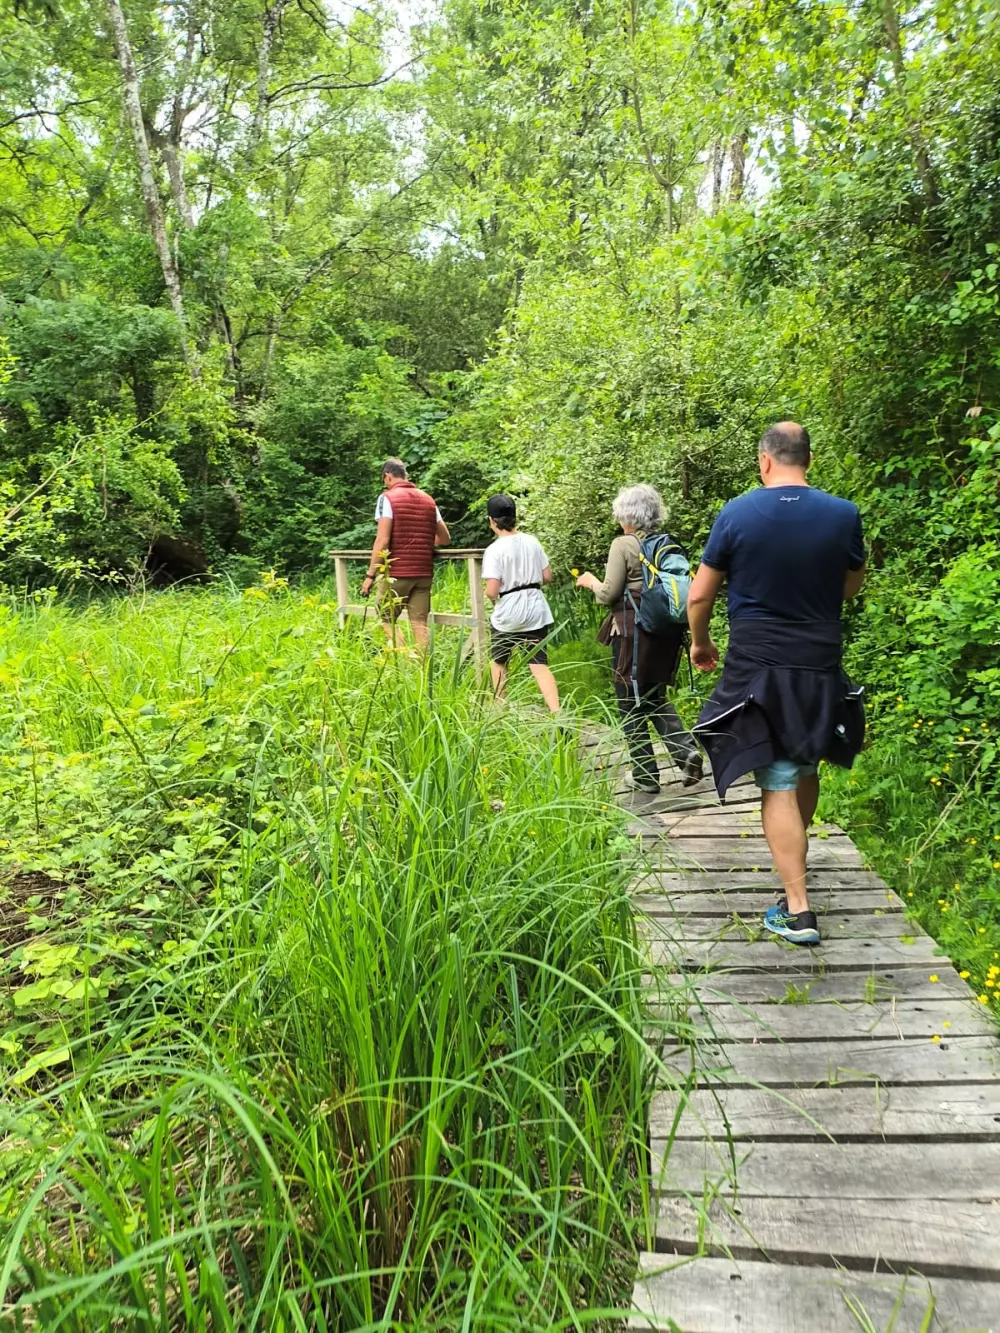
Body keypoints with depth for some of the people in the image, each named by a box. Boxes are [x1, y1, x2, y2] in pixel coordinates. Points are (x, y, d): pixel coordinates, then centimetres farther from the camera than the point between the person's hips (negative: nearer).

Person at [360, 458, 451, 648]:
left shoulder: (388, 498, -4)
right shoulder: (428, 499, 13)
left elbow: (382, 540, -12)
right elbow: (445, 538, 18)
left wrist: (370, 575, -9)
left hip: (397, 573, -5)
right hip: (423, 573, 5)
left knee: (387, 620, 6)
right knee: (420, 623, 4)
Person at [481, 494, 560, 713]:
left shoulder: (494, 550, -13)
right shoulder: (532, 541, 2)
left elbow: (492, 591, -19)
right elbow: (547, 576, 6)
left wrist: (492, 598, 3)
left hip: (507, 613, -4)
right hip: (536, 611, 4)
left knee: (498, 661, 20)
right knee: (540, 664, 1)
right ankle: (556, 712, -13)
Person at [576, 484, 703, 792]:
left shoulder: (623, 545, -11)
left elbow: (608, 595, -9)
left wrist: (591, 581, 10)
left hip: (633, 632, -6)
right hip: (666, 632, 6)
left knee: (632, 703, 7)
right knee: (656, 697, 21)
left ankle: (645, 775, 14)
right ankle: (686, 751, 1)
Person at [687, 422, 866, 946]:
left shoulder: (736, 514, -9)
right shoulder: (844, 515, -3)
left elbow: (700, 594, -3)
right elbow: (852, 585, 13)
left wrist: (699, 643, 14)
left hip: (758, 670, -3)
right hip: (821, 667, 3)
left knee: (777, 784, 0)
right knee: (806, 768, 23)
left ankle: (798, 910, 0)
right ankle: (794, 856, 45)